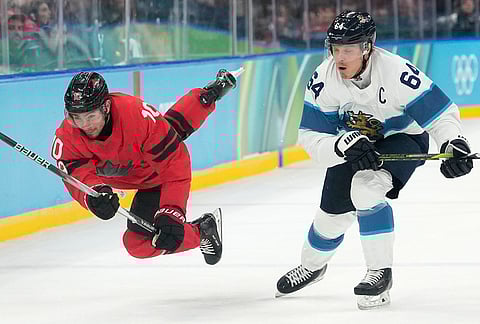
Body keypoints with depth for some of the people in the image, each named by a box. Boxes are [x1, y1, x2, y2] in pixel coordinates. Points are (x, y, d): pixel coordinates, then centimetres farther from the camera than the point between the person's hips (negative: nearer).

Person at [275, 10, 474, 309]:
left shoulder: (396, 71, -34)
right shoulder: (323, 79, -23)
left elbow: (441, 113, -27)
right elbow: (311, 136, -21)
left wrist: (454, 144, -45)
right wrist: (344, 145, -40)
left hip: (402, 139, -4)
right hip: (353, 142, 4)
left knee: (365, 189, -30)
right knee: (334, 210, 5)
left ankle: (380, 274, -17)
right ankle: (313, 265, 39)